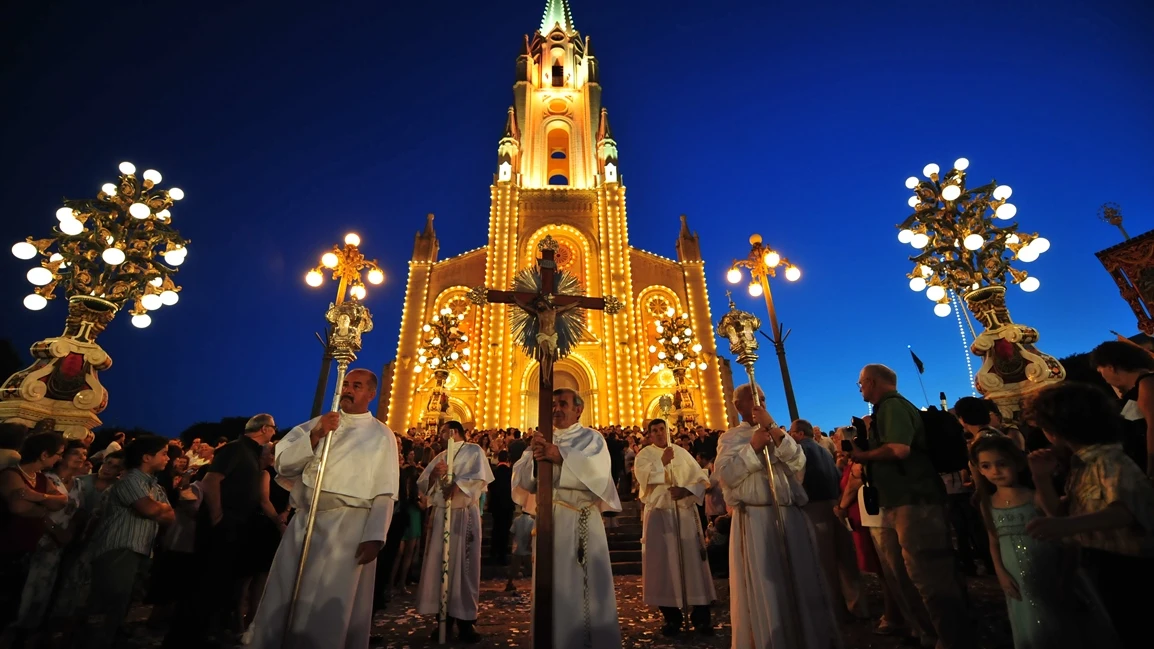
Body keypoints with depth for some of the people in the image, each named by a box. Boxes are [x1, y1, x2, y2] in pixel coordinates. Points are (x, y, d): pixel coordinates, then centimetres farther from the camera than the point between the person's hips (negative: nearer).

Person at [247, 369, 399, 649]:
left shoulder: (382, 435, 0)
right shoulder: (318, 423, 12)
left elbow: (385, 493, -4)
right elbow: (282, 463, 1)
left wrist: (374, 537, -13)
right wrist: (314, 436, -13)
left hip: (349, 527, -3)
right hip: (304, 522, 4)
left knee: (330, 607, 4)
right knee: (282, 599, 11)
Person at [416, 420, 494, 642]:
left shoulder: (474, 451, 2)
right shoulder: (440, 456, 19)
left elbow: (479, 477, -13)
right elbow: (421, 484, 11)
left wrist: (456, 487, -15)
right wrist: (434, 473, -8)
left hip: (464, 514, -5)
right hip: (440, 514, 5)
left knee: (464, 564, -2)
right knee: (439, 564, 5)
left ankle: (465, 620, 6)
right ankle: (444, 618, 14)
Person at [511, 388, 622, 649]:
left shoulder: (592, 438, 4)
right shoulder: (542, 440, 13)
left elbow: (599, 471, -15)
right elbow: (520, 476, 2)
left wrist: (561, 456, -25)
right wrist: (533, 458, -20)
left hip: (584, 519, -3)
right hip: (549, 518, 3)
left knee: (589, 581, 1)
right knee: (555, 583, 6)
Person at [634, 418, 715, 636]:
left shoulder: (682, 452, 10)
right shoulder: (644, 455, 3)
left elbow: (701, 478, 4)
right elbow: (643, 477, -15)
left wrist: (686, 490, -12)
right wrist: (662, 461, -15)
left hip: (685, 512, 2)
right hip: (659, 513, -2)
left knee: (692, 559, 1)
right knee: (664, 561, 0)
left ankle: (700, 616, 9)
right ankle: (671, 616, 12)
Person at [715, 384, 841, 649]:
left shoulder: (778, 433, 16)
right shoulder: (730, 438, 4)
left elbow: (799, 463, -1)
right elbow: (725, 475, -10)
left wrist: (774, 430, -10)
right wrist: (753, 447, -15)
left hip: (790, 516, 4)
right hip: (755, 519, -4)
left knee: (801, 582, 10)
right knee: (763, 588, 1)